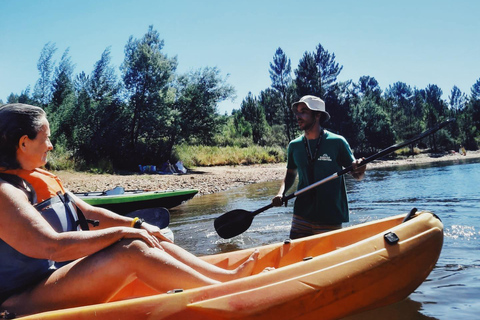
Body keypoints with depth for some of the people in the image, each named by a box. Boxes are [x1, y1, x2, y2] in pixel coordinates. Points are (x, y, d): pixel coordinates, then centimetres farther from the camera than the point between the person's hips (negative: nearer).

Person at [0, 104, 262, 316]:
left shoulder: (41, 180, 13)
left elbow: (88, 213, 13)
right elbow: (53, 246, -28)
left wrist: (137, 226, 0)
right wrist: (122, 232, -22)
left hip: (61, 278, 9)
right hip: (25, 303, -9)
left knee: (153, 243, -3)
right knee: (131, 252, -26)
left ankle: (231, 276, -2)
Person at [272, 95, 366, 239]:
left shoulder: (337, 142, -7)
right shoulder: (294, 145, 4)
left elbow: (356, 174, -1)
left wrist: (359, 171, -24)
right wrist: (281, 193, -2)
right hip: (301, 218, 3)